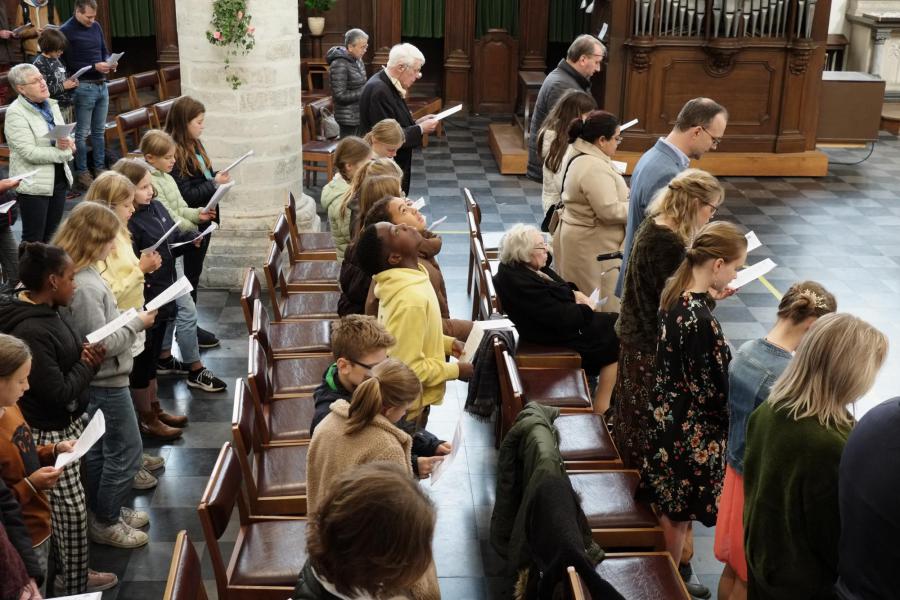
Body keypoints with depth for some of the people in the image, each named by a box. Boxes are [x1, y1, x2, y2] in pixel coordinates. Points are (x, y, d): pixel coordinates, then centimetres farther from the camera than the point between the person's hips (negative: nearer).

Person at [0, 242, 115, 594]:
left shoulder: (43, 312, 2)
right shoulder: (31, 332, -28)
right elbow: (59, 393, -26)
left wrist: (85, 354, -3)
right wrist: (88, 364, -11)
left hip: (65, 425, 9)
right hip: (49, 435, -9)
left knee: (62, 511, 21)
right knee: (71, 512, 5)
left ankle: (72, 573, 37)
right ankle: (74, 586, 22)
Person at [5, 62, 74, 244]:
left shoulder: (51, 105, 8)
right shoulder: (15, 113, -13)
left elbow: (66, 136, 13)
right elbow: (29, 153, -21)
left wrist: (66, 142, -12)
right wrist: (64, 152, -14)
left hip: (59, 178, 7)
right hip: (34, 183, -7)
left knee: (51, 237, 14)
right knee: (34, 240, 1)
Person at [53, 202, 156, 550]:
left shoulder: (81, 275, 2)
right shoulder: (83, 287, -28)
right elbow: (102, 343, -27)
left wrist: (127, 317, 4)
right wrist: (137, 323, -16)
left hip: (98, 380, 10)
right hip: (106, 381, -10)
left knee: (100, 448, 21)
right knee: (126, 451, 4)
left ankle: (106, 510, 37)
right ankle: (106, 522, 18)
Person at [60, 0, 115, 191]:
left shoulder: (96, 27, 9)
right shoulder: (66, 31, -11)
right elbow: (68, 64, -14)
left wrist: (109, 63, -3)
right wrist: (94, 67, -20)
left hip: (101, 84, 6)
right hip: (83, 87, -6)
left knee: (99, 131, 13)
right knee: (82, 133, 1)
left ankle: (100, 168, 23)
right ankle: (81, 172, 8)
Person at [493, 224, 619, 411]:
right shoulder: (521, 284, -28)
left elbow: (560, 286, 18)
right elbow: (563, 318, -27)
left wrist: (574, 293, -3)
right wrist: (586, 309, -10)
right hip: (557, 337, -10)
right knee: (613, 343, -4)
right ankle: (600, 409, 4)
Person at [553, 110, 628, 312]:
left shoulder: (579, 157, 10)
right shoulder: (594, 168, -24)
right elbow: (610, 210, -26)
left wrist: (628, 196, 10)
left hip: (578, 238, 11)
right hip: (591, 247, -10)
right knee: (602, 308, -1)